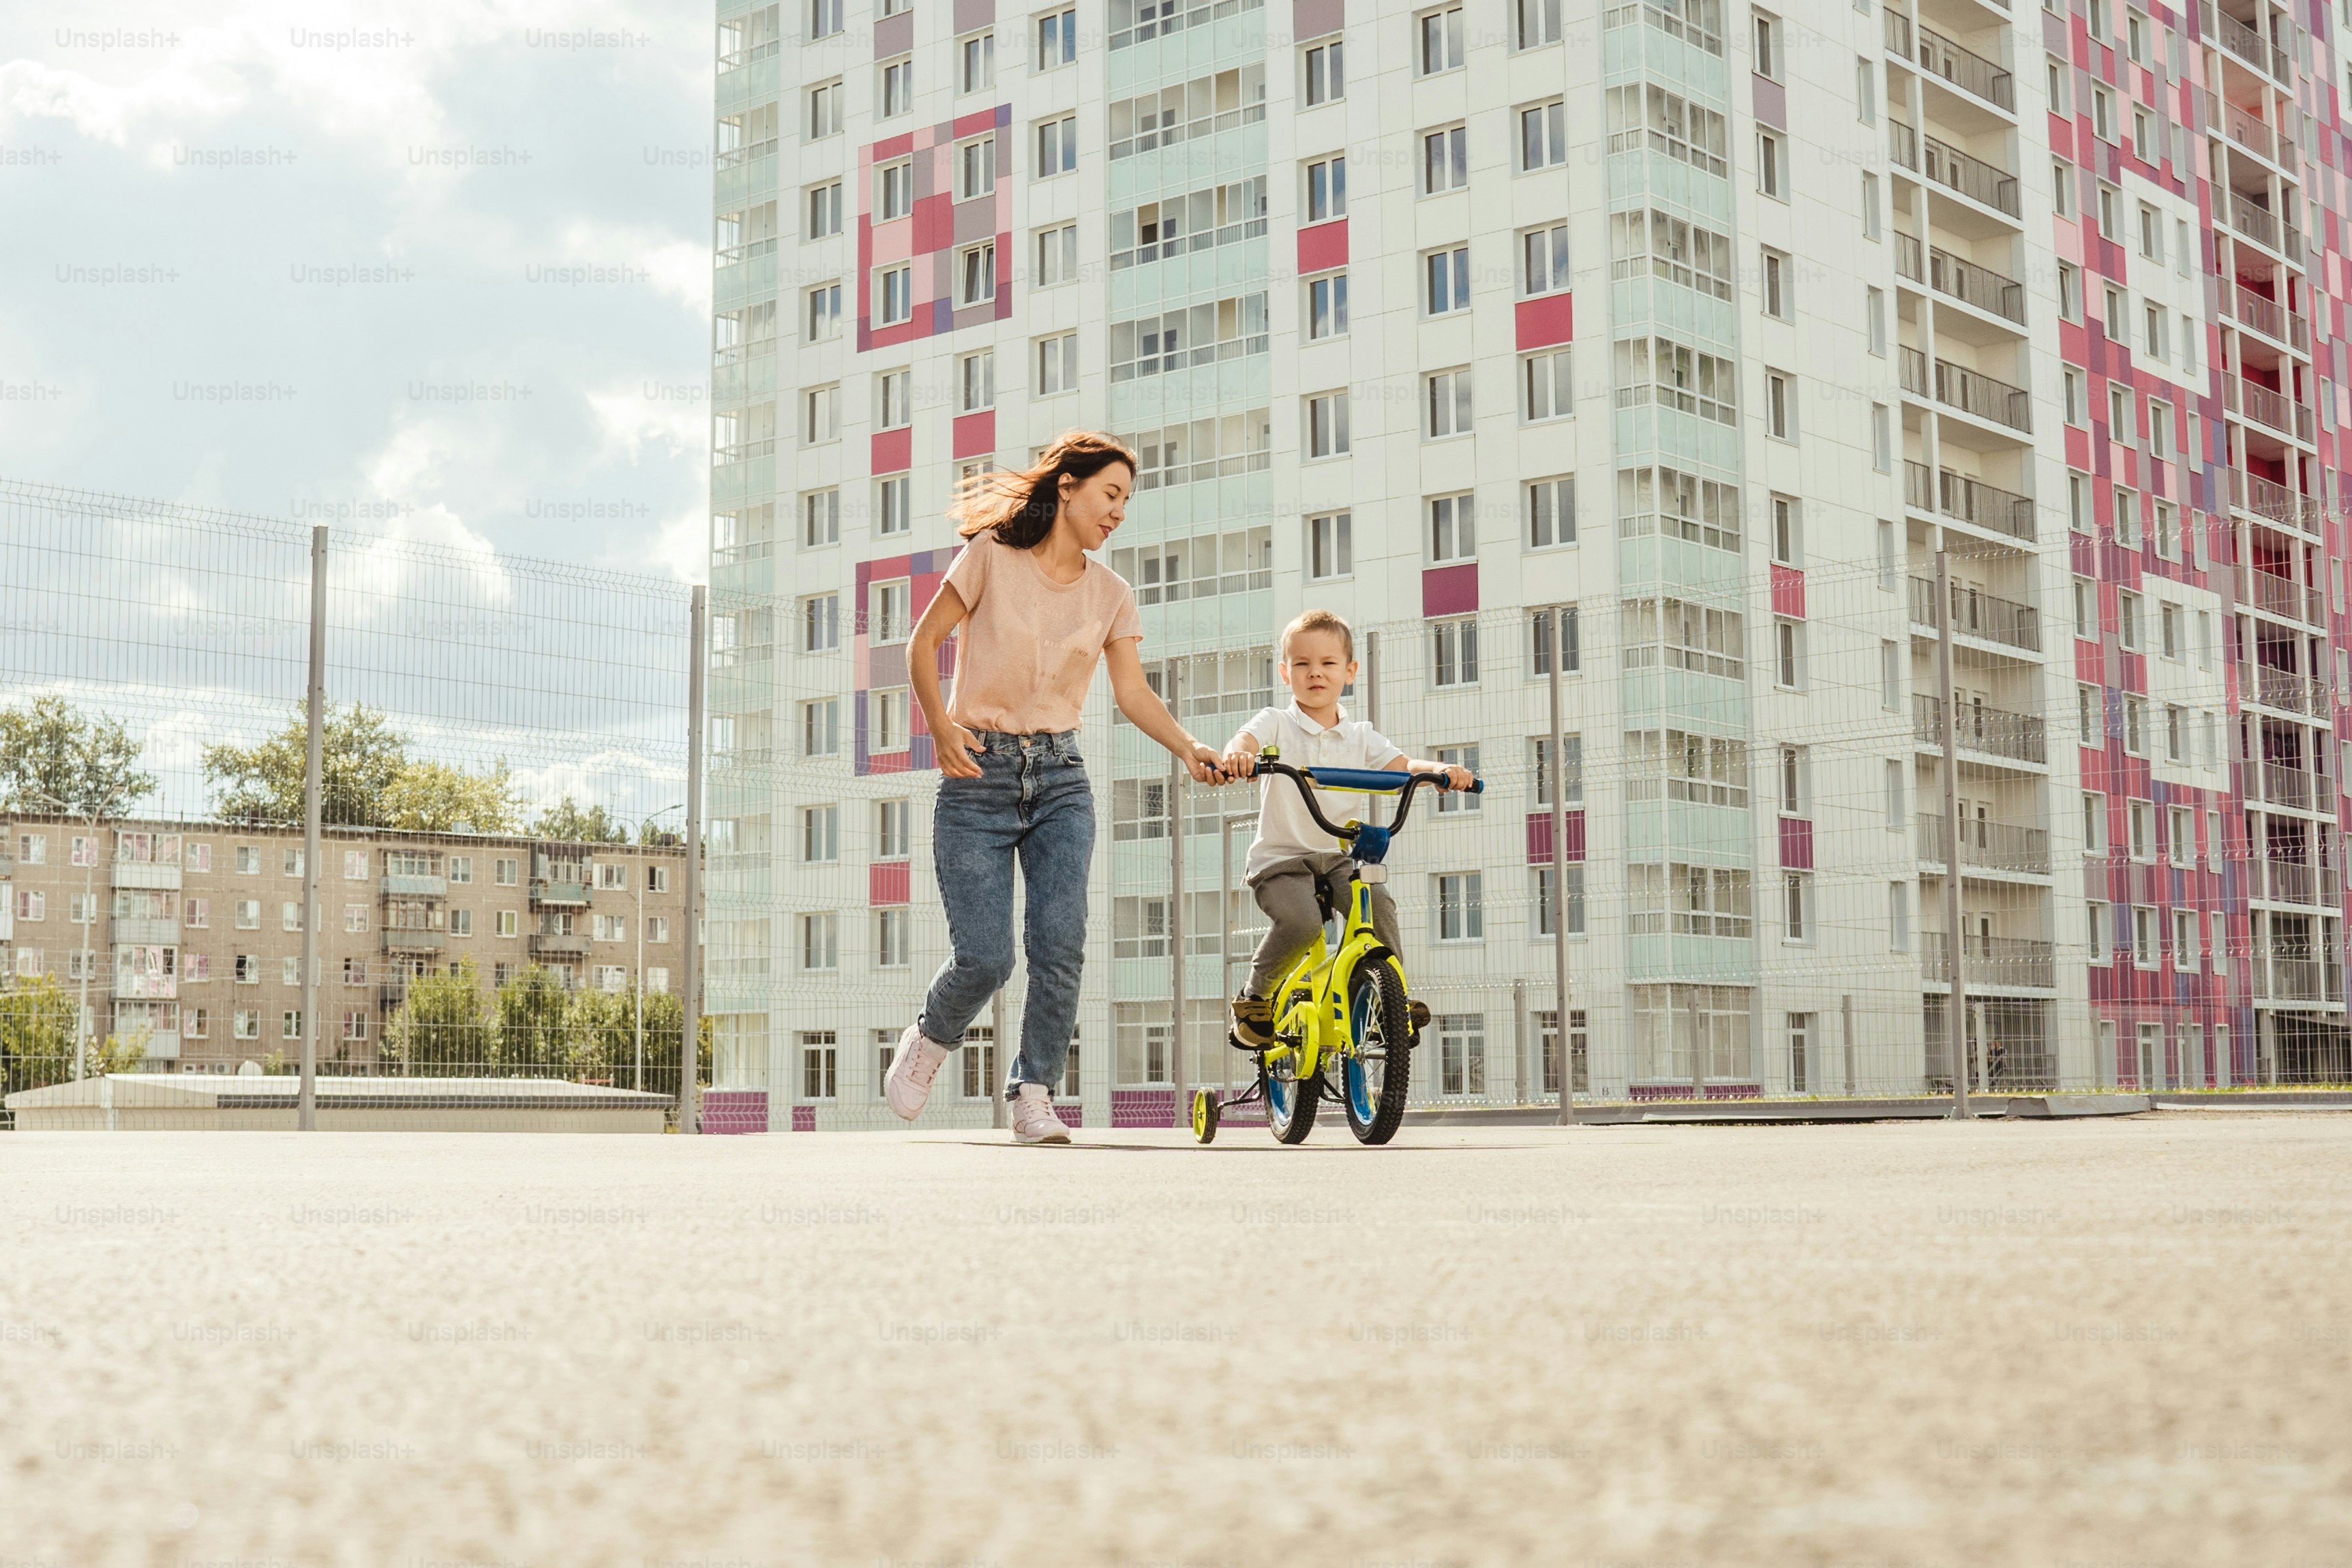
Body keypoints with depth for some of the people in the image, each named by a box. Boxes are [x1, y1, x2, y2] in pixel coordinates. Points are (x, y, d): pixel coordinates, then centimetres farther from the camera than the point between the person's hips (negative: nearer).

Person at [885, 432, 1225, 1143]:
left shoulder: (1110, 594, 8)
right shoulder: (992, 557, -3)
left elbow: (1133, 691, 0)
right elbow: (924, 642, 1)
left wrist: (1189, 747, -17)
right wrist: (940, 726, -14)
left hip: (1060, 779, 3)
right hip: (978, 776, -3)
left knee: (1060, 944, -13)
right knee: (985, 956, -10)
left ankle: (1033, 1095, 3)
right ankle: (927, 1041, 23)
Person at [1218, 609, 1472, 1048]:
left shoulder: (1360, 736, 10)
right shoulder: (1277, 724, -1)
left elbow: (1400, 765, -1)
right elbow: (1245, 739, -21)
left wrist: (1439, 769, -22)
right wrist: (1238, 753, -46)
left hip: (1340, 856, 3)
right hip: (1280, 858, -3)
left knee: (1378, 903, -23)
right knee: (1301, 921, -29)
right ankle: (1256, 997, -5)